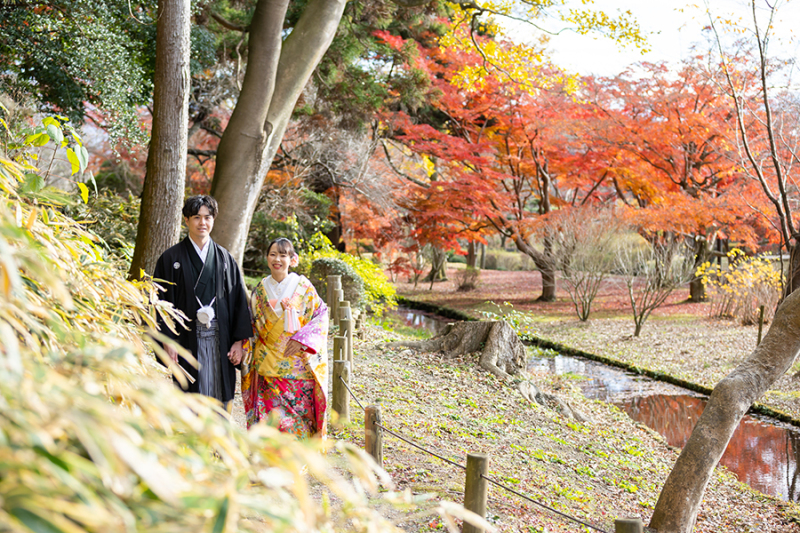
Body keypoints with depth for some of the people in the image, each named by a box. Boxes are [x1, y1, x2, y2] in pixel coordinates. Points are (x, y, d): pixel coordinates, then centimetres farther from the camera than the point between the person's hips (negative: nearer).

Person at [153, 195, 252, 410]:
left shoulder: (225, 259, 10)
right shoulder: (171, 258, 3)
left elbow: (239, 300, 9)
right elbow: (162, 302, -1)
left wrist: (239, 341, 1)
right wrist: (168, 341, -10)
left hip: (220, 340, 2)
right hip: (187, 340, -2)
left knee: (219, 398, 3)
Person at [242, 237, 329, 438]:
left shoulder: (303, 286, 0)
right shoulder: (260, 290, 8)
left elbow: (321, 316, -2)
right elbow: (252, 326, 13)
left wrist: (302, 339, -14)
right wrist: (247, 357, 6)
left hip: (299, 364, -2)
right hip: (269, 364, 2)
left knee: (299, 411, -2)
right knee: (272, 414, -3)